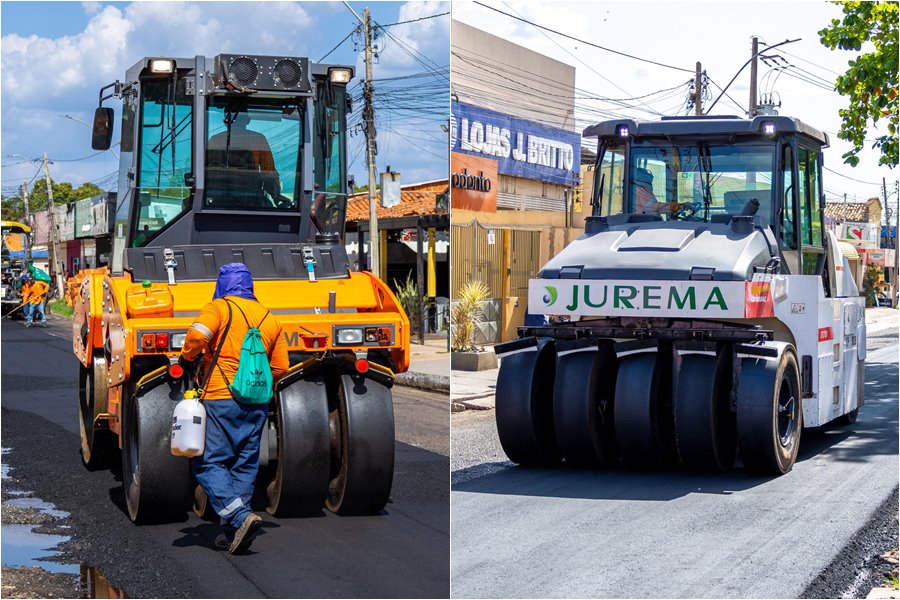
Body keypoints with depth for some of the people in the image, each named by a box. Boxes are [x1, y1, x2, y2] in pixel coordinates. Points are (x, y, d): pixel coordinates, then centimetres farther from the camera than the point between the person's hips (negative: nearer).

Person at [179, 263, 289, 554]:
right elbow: (280, 368, 15)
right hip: (257, 403, 5)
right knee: (245, 465, 12)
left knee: (208, 463, -1)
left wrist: (187, 358, -2)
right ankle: (232, 531, 12)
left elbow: (197, 335, -20)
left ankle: (240, 517, -18)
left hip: (221, 398, -5)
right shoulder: (270, 318, 16)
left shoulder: (219, 308, -1)